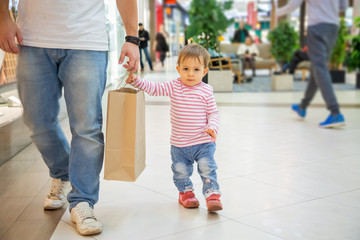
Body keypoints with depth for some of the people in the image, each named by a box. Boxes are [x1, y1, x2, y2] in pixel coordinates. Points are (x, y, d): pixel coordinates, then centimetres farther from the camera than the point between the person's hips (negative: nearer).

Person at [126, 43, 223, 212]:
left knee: (207, 169, -5)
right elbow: (154, 88, -5)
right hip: (179, 144, 3)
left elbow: (213, 113, -1)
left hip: (203, 143, -2)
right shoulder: (174, 87, -2)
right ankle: (186, 192, 38)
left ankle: (212, 195, 8)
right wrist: (136, 81, -17)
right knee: (181, 171, 15)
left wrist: (212, 127, -18)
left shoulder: (206, 91, -6)